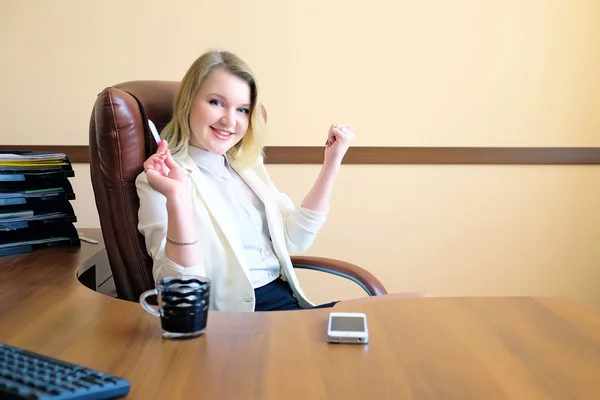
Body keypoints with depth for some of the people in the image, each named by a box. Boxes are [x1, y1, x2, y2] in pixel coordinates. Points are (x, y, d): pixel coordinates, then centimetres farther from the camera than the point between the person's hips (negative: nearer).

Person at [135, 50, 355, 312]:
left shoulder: (247, 165, 12)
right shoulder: (159, 180, -7)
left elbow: (294, 238, 8)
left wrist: (331, 164, 3)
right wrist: (177, 199, -31)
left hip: (289, 300, 6)